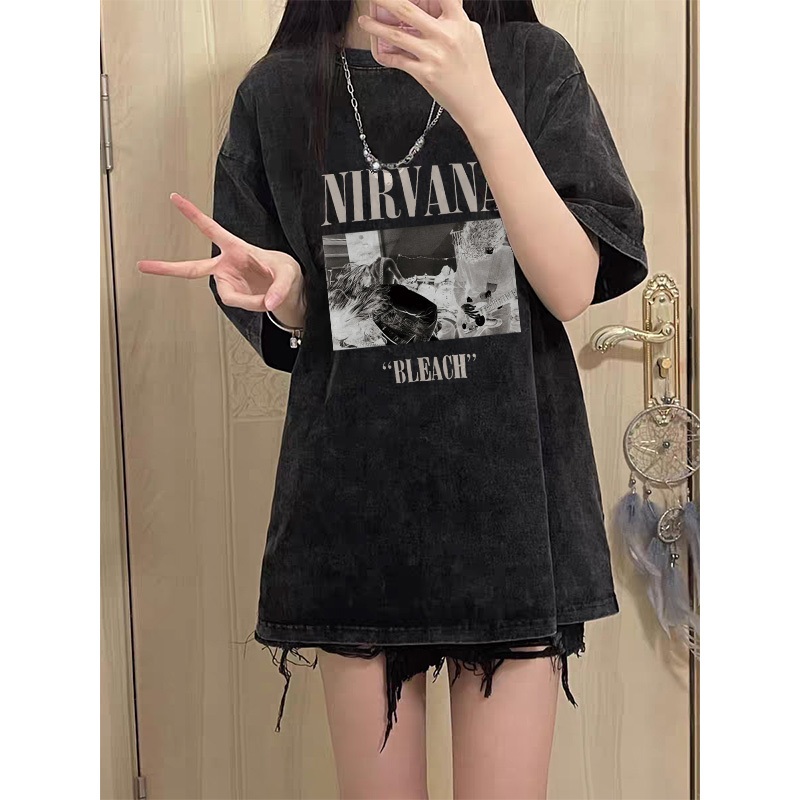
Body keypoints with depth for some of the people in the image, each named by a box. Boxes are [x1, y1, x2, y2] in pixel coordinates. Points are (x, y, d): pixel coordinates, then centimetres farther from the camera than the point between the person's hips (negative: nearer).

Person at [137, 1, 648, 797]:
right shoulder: (277, 90, 3)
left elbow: (574, 287, -10)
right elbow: (293, 328, 8)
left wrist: (479, 103, -20)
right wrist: (282, 290, -15)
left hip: (509, 492, 0)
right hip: (356, 502, 1)